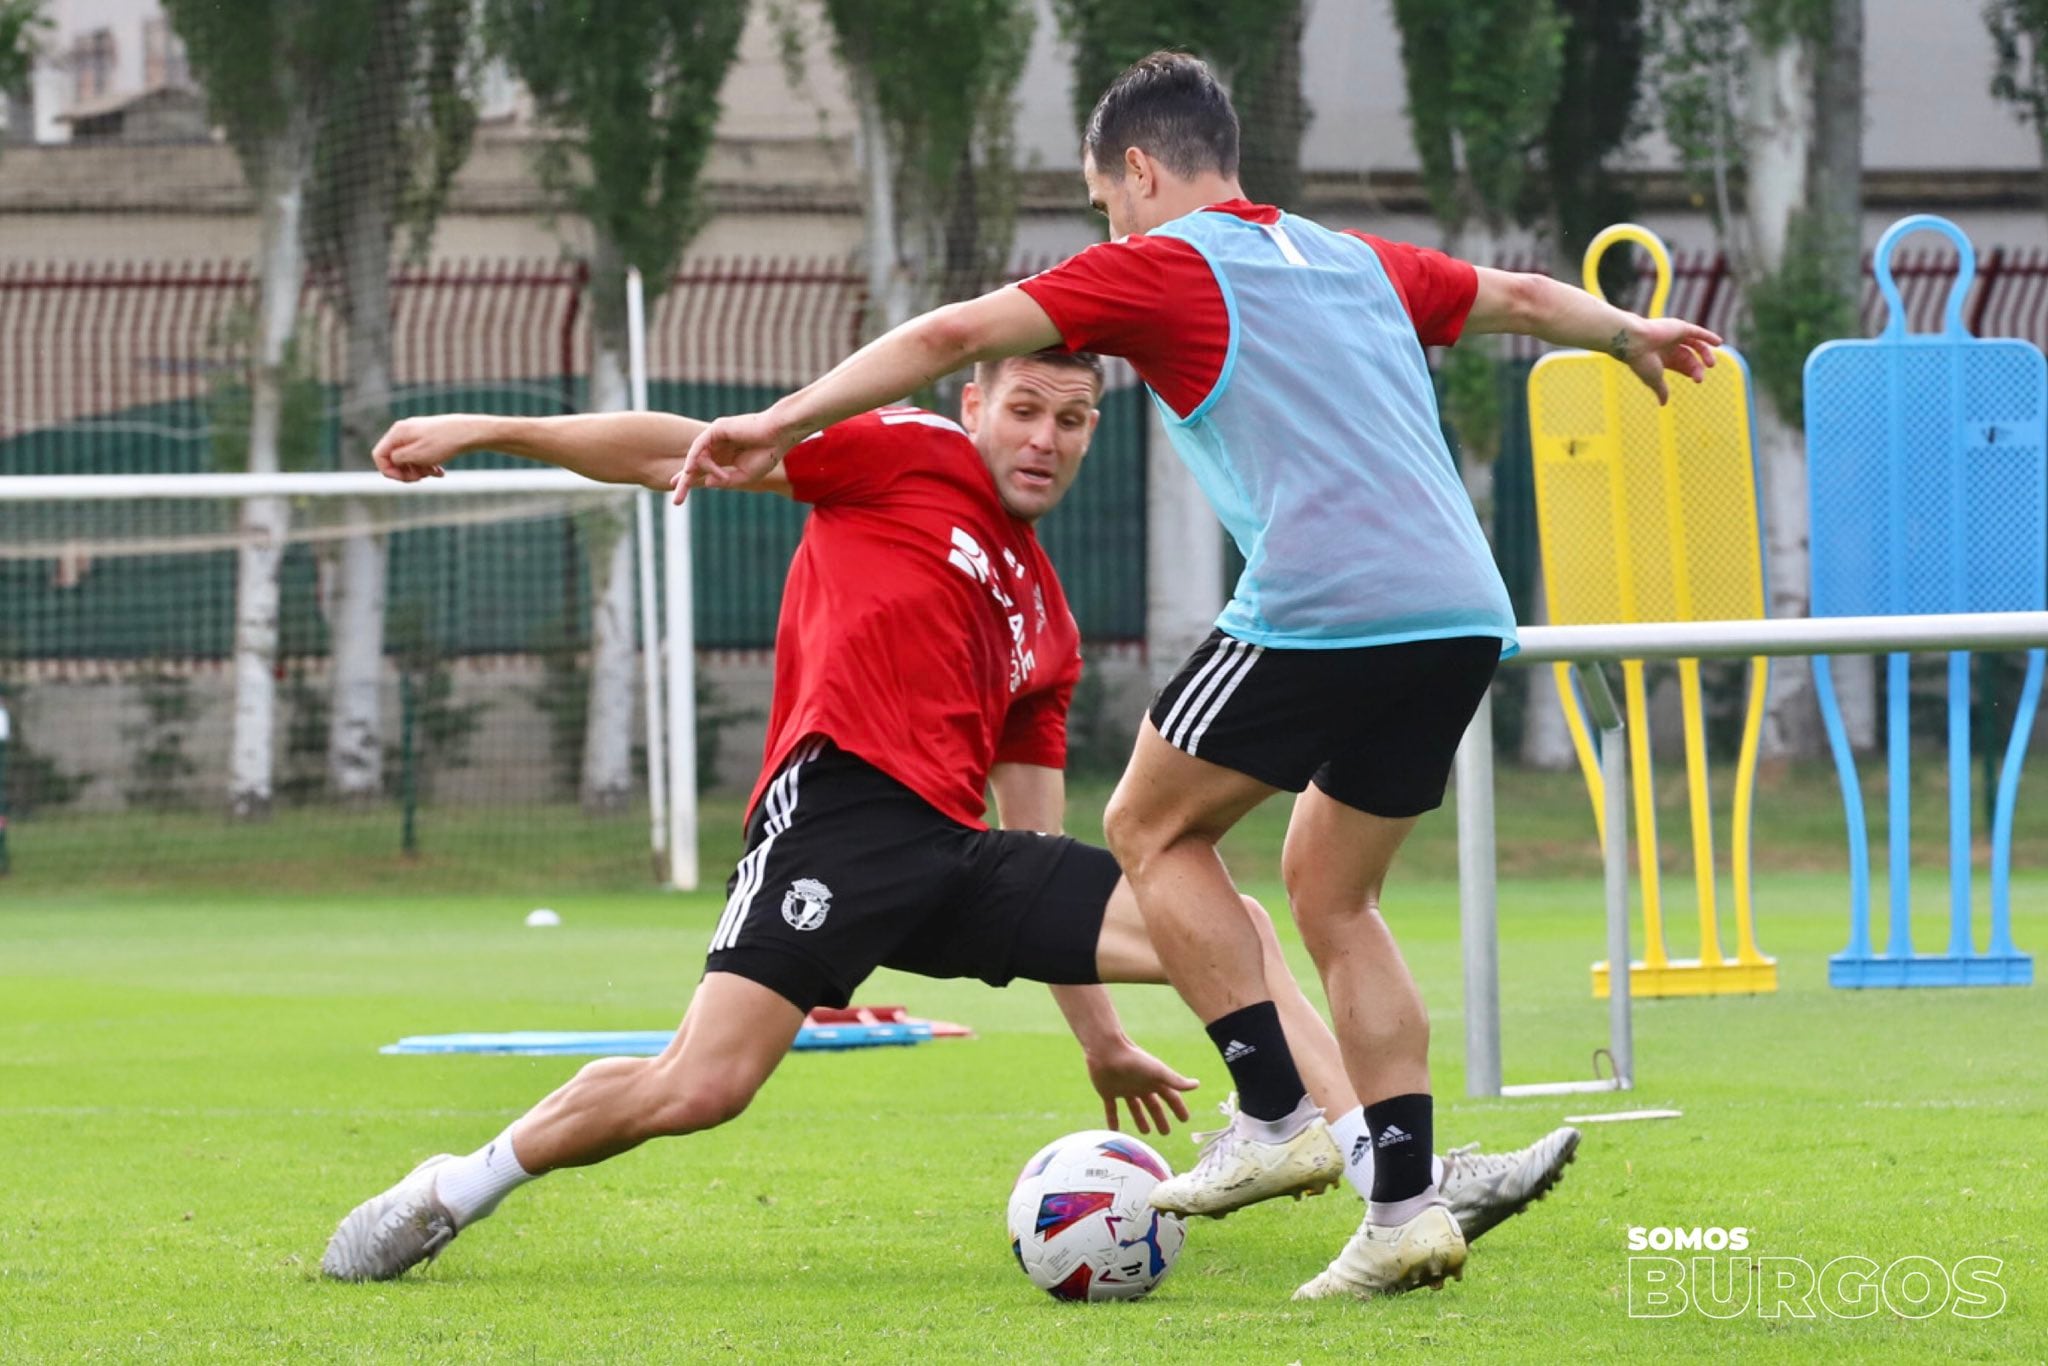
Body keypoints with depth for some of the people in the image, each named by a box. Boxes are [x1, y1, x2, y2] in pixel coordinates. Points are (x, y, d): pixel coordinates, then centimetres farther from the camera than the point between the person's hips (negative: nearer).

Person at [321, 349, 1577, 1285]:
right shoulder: (902, 461, 8)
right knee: (703, 1083, -23)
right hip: (838, 807, -7)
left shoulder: (1046, 624, 24)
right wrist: (489, 431, -1)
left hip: (955, 860, 7)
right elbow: (687, 453, 6)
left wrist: (1098, 1029, 25)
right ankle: (453, 1193, -3)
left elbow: (1038, 857, 27)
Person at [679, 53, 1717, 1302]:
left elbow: (960, 333, -4)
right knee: (1334, 895, 19)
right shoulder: (1352, 260, 24)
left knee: (1153, 828, 12)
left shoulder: (1158, 268, 4)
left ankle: (1278, 1116, 2)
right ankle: (1409, 1204, 9)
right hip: (1463, 611, 7)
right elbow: (1520, 298, 40)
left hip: (1323, 610, -7)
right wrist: (1632, 333, 60)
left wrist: (781, 426, -3)